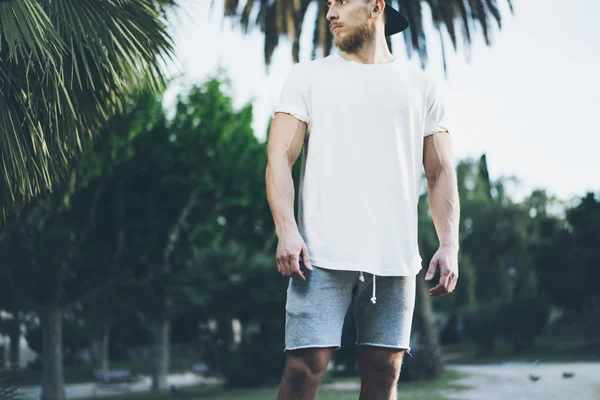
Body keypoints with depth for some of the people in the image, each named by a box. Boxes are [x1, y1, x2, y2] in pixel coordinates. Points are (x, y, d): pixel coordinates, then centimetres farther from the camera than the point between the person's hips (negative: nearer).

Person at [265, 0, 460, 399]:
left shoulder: (421, 87, 15)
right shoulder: (308, 77, 11)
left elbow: (441, 172, 13)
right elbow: (280, 159, 3)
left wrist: (449, 245, 0)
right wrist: (287, 230, -12)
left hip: (395, 260, 2)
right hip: (323, 256, -2)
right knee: (305, 366, -10)